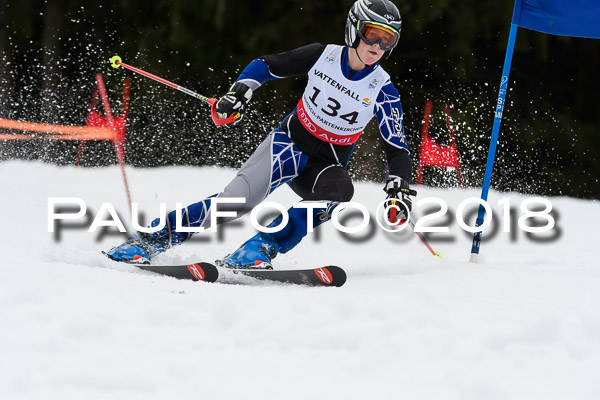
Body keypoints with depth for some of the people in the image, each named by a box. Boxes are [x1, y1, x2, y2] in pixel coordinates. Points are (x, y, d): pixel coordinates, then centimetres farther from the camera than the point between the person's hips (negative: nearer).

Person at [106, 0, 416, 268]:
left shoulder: (383, 91, -10)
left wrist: (399, 189, -23)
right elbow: (265, 66, 3)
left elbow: (398, 149, -7)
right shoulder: (324, 56, -8)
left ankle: (259, 249, -31)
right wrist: (240, 91, -14)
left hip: (327, 166, 1)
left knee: (339, 191, -35)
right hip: (291, 142, -1)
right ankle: (149, 239, -14)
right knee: (238, 199, -24)